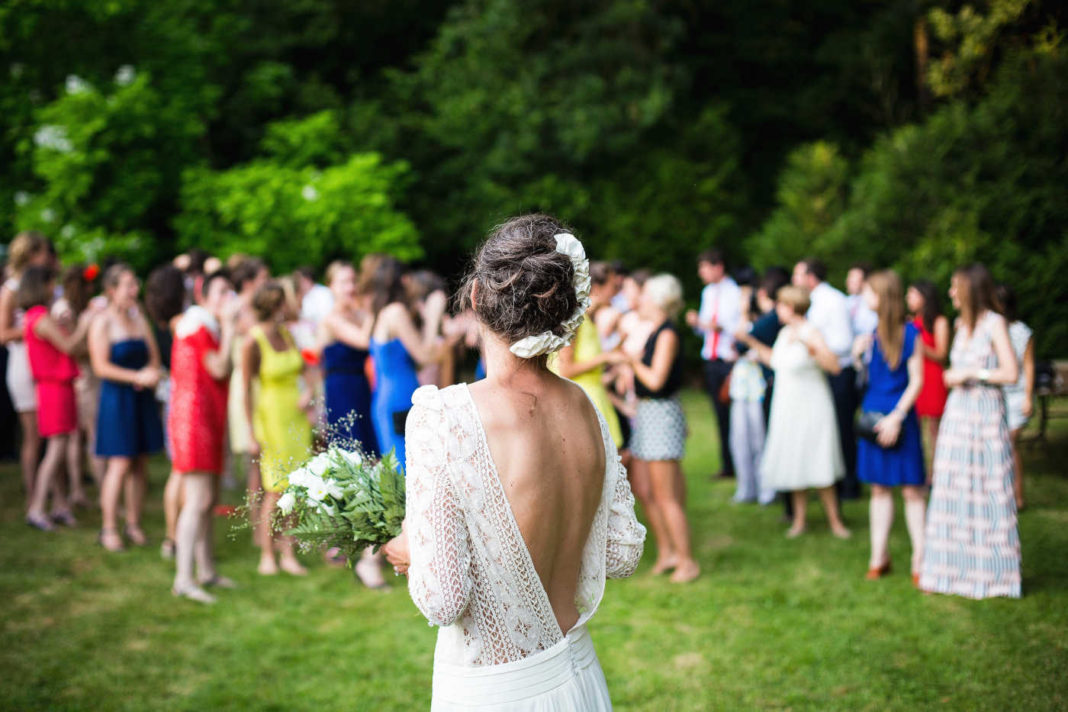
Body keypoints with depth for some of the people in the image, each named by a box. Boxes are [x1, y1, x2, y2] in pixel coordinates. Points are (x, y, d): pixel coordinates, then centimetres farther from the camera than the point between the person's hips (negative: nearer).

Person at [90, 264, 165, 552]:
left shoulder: (139, 317, 13)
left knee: (140, 464, 6)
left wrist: (152, 373, -7)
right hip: (117, 398, -6)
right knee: (120, 464, -9)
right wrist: (137, 376, -17)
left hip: (142, 399, 6)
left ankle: (134, 524, 15)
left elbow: (153, 356, 14)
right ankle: (109, 529, -1)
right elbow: (101, 366, -12)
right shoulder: (102, 323, -6)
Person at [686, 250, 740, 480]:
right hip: (711, 361, 7)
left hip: (730, 360, -7)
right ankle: (728, 465, 15)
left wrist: (722, 327, -23)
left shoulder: (735, 293, -8)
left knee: (734, 411, -6)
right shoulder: (708, 293, 15)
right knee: (721, 413, 9)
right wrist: (697, 323, 1)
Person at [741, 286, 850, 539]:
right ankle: (799, 520, 20)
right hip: (786, 408, 7)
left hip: (811, 409, -7)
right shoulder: (784, 333, 8)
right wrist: (751, 341, 21)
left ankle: (835, 521, 7)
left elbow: (834, 366, -26)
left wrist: (810, 345, -36)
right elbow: (775, 360, 25)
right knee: (794, 465, 10)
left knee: (819, 468, -4)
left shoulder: (811, 333, -15)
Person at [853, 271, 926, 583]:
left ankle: (920, 560, 5)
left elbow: (916, 380, -8)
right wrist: (858, 355, -4)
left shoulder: (909, 332, -8)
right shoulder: (871, 332, 7)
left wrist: (896, 417, -14)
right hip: (873, 413, 5)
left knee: (912, 489, -2)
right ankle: (879, 557, 17)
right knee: (879, 488, 10)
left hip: (900, 416, -5)